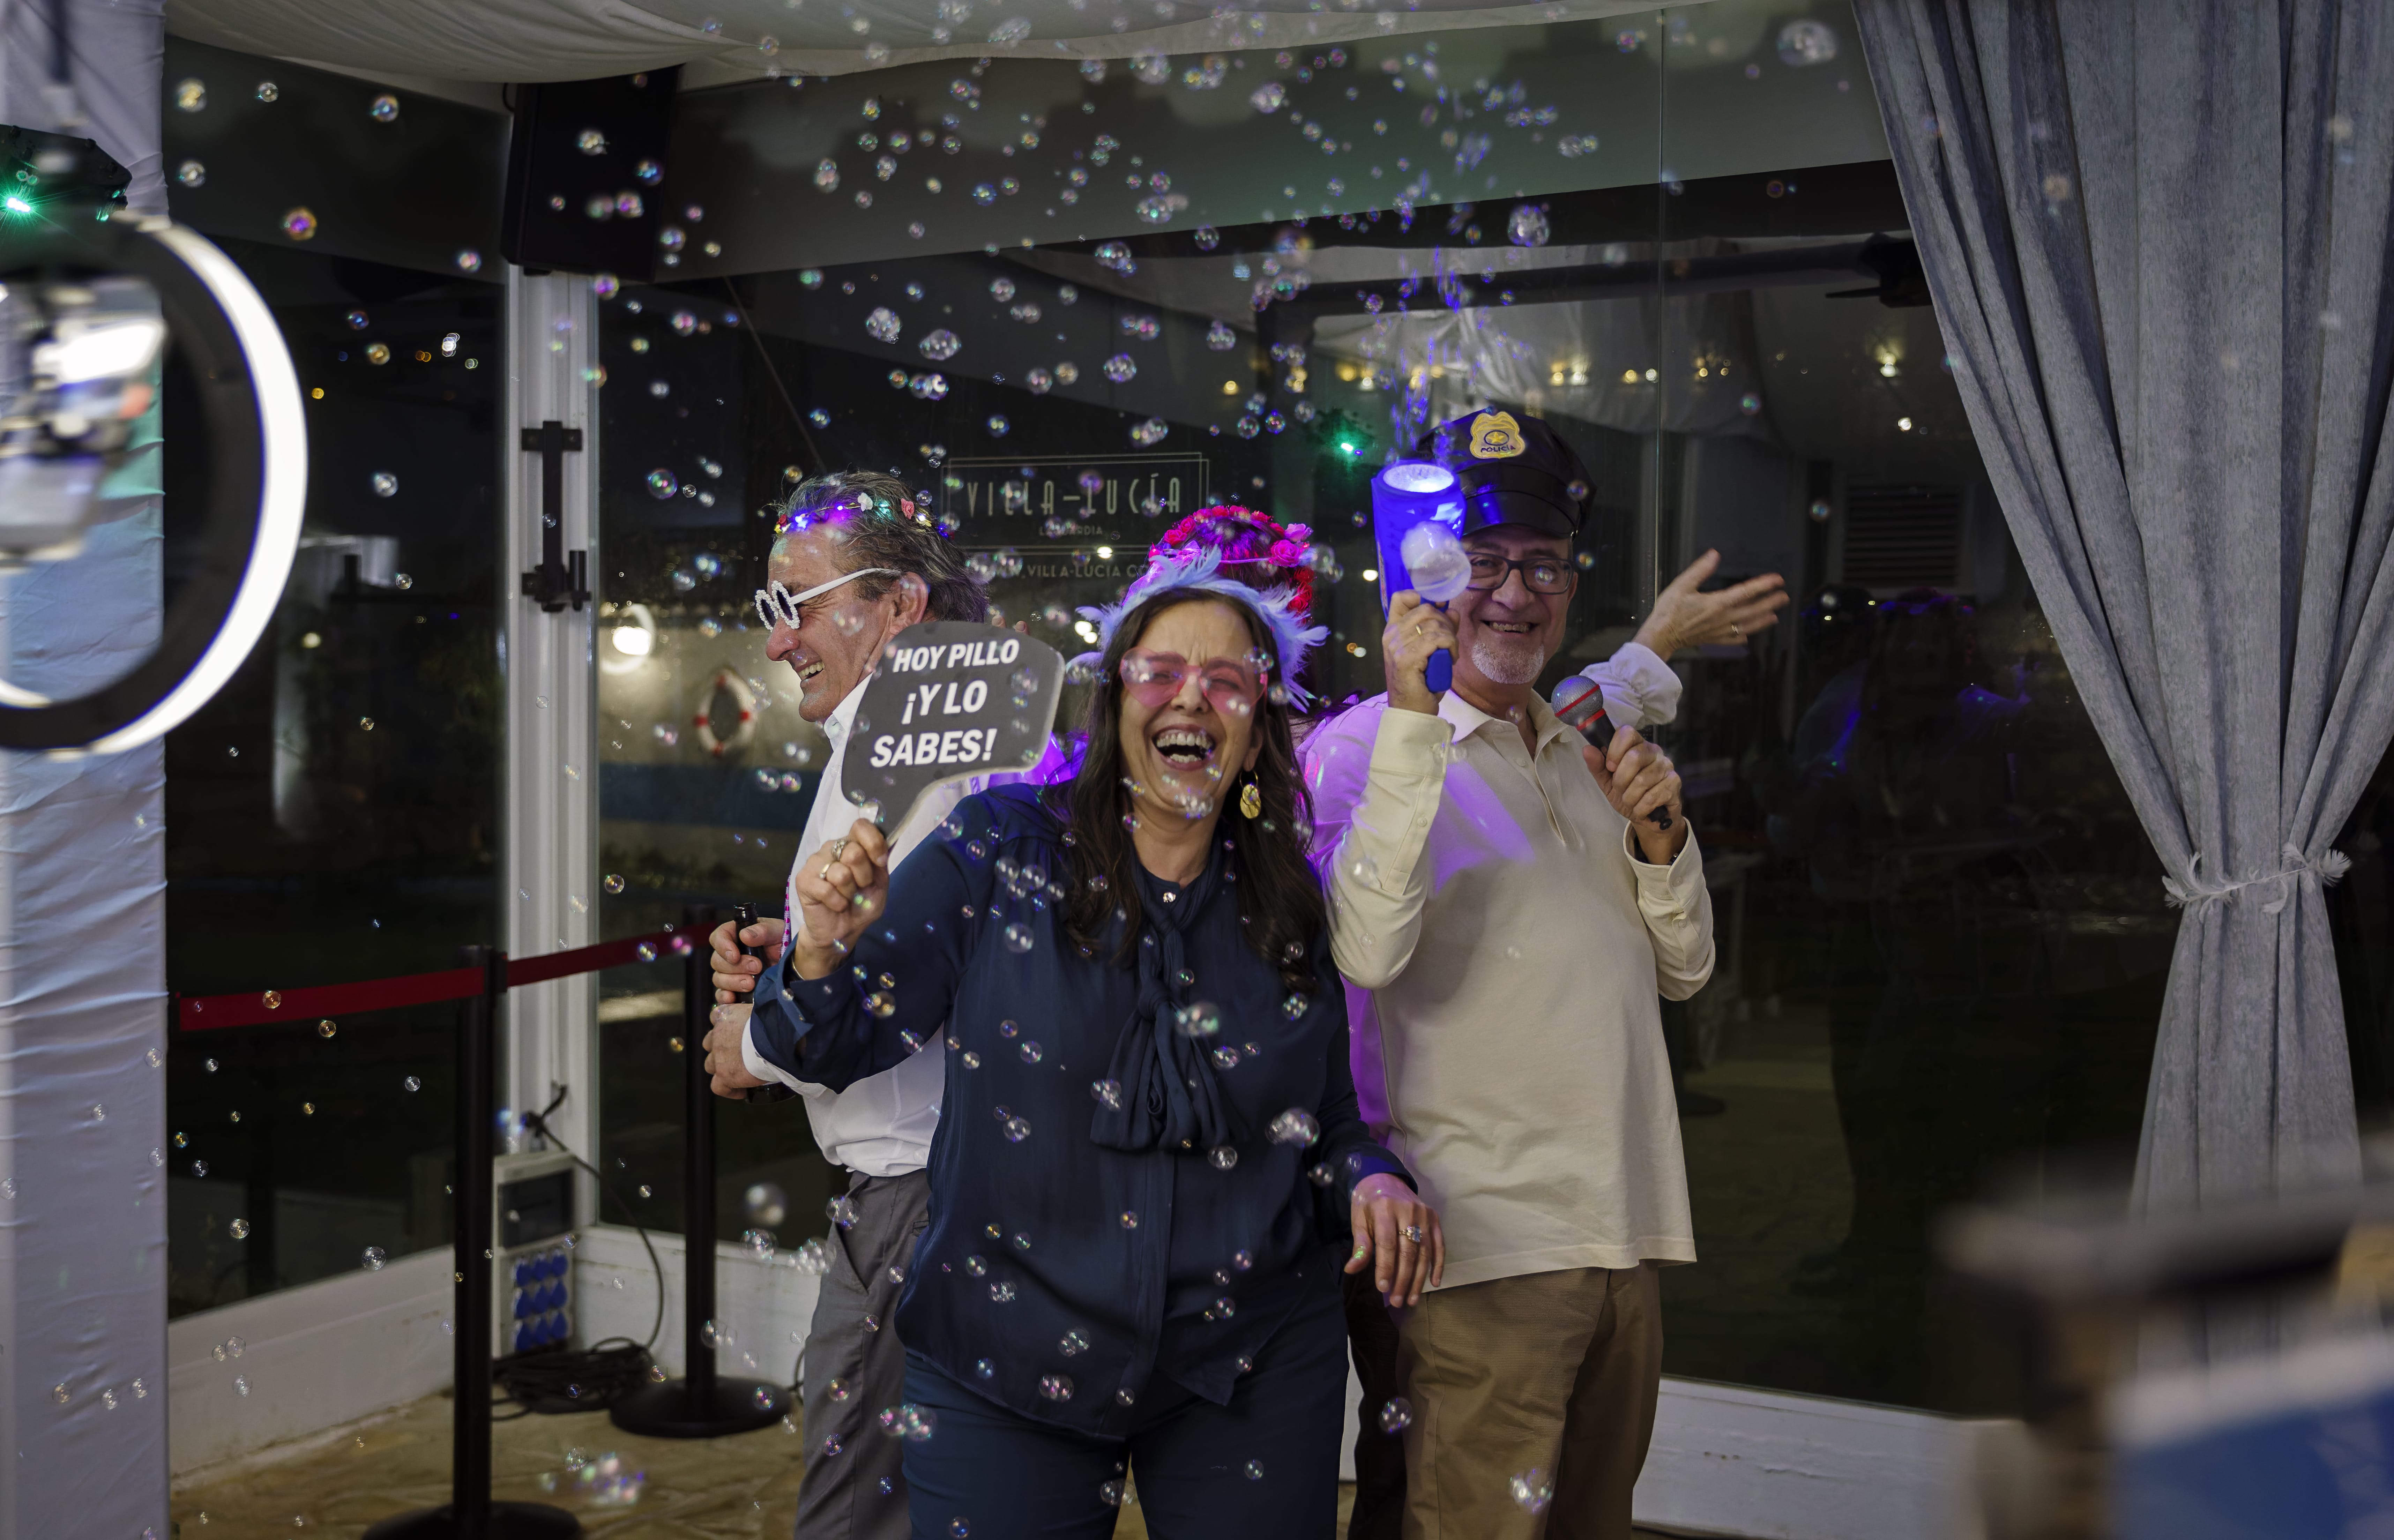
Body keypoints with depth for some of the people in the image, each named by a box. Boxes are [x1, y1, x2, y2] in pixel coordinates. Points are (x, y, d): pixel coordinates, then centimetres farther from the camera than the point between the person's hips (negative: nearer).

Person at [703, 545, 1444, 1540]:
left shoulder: (1291, 909, 3)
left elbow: (1327, 1126, 12)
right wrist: (824, 951, -25)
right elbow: (840, 1047, -4)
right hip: (1003, 1373, -2)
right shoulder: (1000, 848, -4)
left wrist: (1370, 1184, -9)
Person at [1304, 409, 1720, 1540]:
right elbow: (1365, 952, -25)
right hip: (1486, 1244, -7)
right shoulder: (1365, 747, -6)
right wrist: (1413, 718, -26)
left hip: (1622, 1233, 7)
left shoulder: (1593, 755, 17)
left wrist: (1660, 837, 0)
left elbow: (1683, 971, 19)